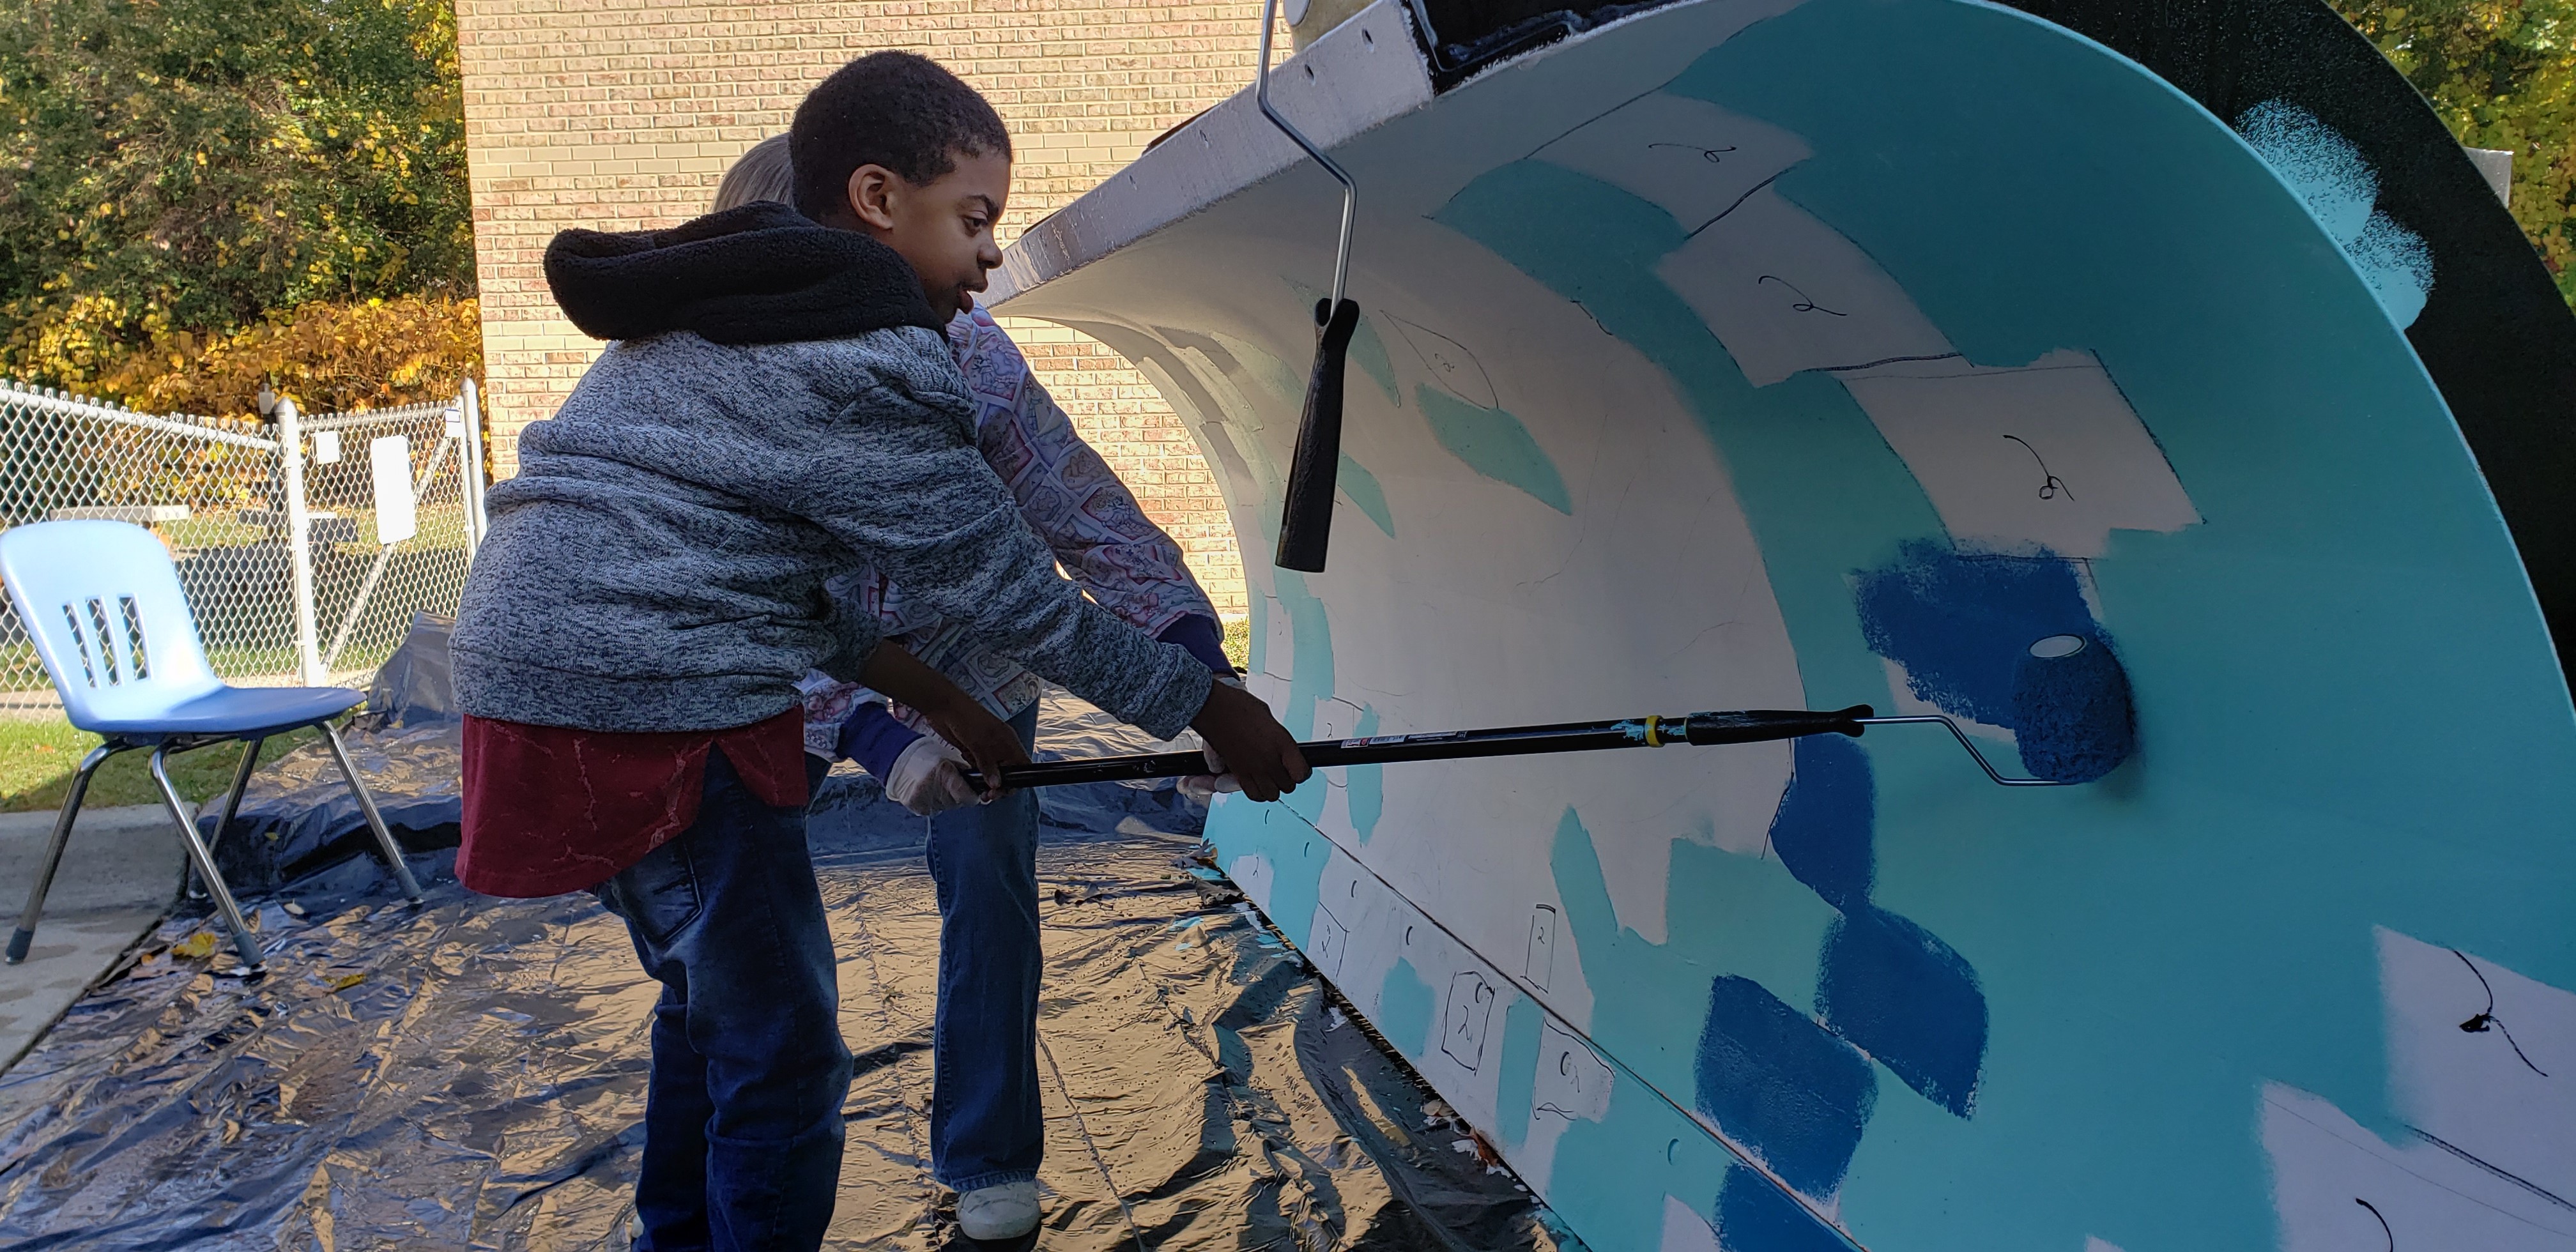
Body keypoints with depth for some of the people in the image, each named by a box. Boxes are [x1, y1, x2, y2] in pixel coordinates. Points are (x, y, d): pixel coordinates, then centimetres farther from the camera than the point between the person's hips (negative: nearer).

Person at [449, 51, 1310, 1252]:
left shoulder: (731, 317, 17)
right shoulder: (856, 366, -15)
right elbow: (1009, 594, -11)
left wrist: (936, 702, 20)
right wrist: (1214, 710, -2)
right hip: (651, 703, -11)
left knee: (710, 1005, 24)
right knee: (781, 1060, -2)